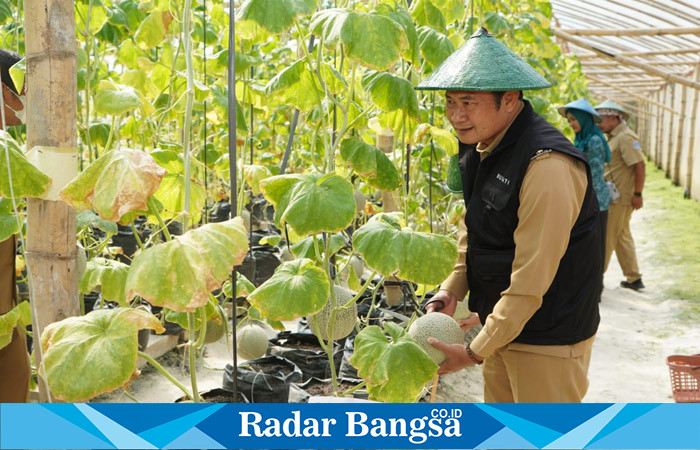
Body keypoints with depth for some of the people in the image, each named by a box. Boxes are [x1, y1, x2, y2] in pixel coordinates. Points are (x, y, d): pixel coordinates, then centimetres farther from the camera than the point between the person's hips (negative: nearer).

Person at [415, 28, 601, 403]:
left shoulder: (548, 166, -27)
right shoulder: (479, 150, 3)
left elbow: (532, 280, -26)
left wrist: (475, 352, -21)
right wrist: (452, 289, 1)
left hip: (549, 341, -8)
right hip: (502, 327, 8)